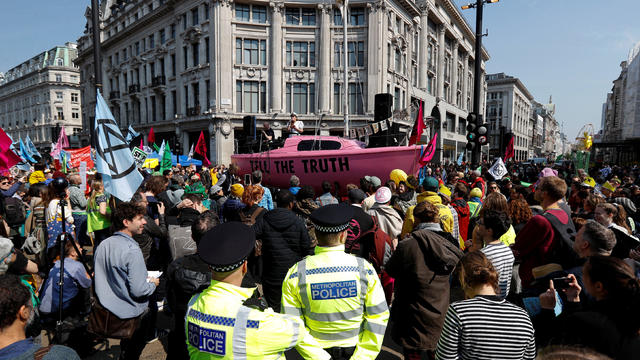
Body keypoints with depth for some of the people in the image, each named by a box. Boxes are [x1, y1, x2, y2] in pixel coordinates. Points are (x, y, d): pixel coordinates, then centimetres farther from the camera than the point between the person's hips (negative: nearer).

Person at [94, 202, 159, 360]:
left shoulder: (103, 244, -2)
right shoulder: (132, 250, -26)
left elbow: (100, 278, 9)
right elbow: (138, 290, -26)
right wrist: (152, 284, -7)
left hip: (105, 309, 7)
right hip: (130, 313, -7)